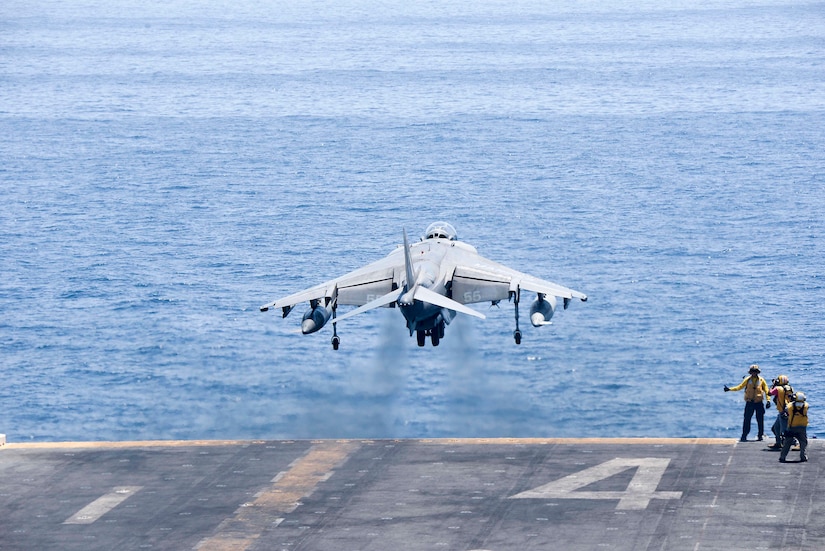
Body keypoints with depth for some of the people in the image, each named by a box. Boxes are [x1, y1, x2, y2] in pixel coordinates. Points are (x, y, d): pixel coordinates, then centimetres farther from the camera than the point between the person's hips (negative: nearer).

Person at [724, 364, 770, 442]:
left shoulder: (761, 380, 3)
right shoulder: (747, 380, 4)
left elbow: (766, 390, 6)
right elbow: (740, 387, 7)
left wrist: (768, 400, -1)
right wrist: (730, 389, -2)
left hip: (759, 402, 0)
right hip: (749, 402, 0)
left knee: (760, 419, 1)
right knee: (747, 419, -3)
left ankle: (760, 435, 11)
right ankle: (744, 436, 0)